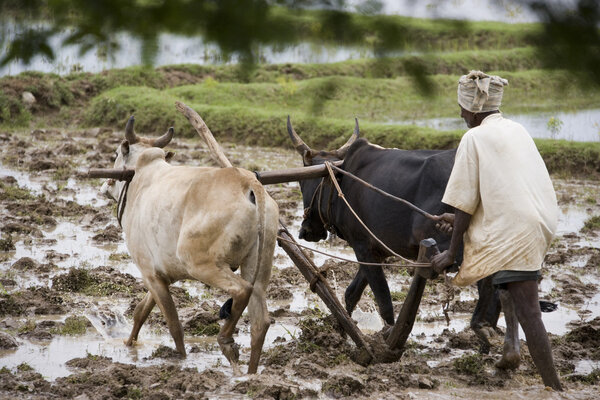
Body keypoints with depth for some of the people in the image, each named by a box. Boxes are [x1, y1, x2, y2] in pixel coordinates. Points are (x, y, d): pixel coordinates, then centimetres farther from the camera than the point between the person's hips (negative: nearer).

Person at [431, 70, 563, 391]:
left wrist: (451, 253, 1)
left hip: (513, 230, -9)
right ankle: (511, 345, 25)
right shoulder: (516, 130, 18)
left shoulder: (474, 138, -4)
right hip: (544, 220, 9)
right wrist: (458, 219, 33)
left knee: (527, 311, -8)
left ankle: (553, 387, -10)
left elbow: (466, 202, -6)